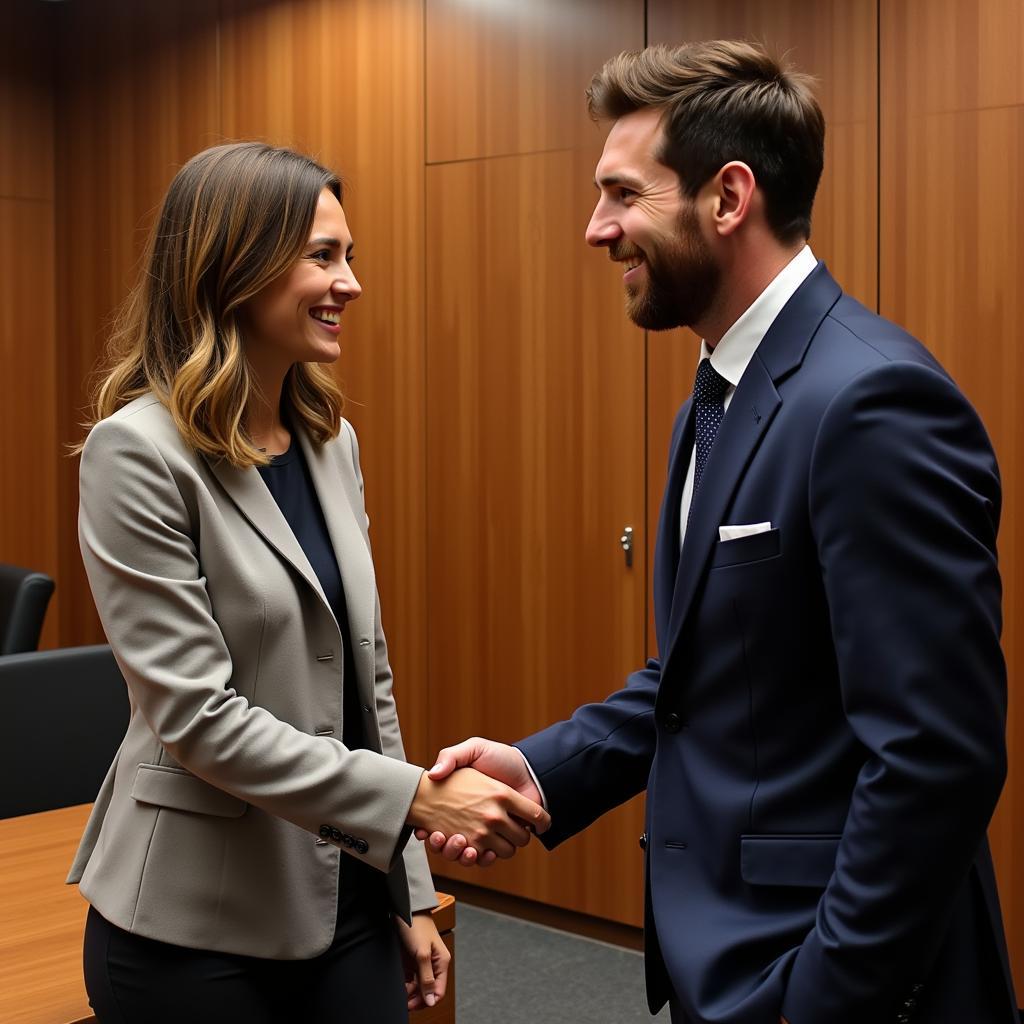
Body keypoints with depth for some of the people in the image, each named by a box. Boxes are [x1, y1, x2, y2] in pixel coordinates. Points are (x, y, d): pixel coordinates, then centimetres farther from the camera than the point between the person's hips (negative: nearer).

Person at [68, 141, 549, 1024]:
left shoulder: (331, 440, 6)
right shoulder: (139, 451, -15)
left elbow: (365, 674, 10)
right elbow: (195, 711, -19)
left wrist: (410, 890, 11)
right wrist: (416, 797, -21)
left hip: (346, 898, 6)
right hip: (197, 928, -6)